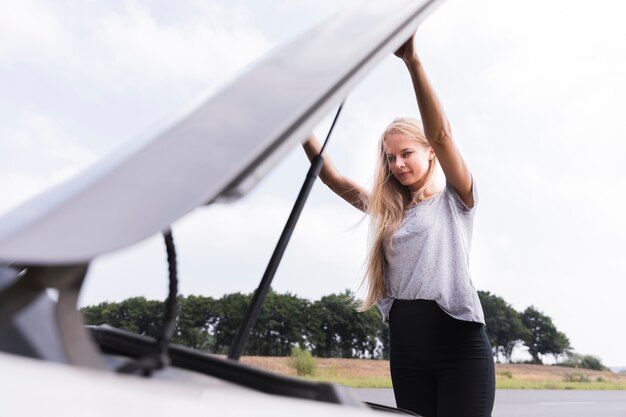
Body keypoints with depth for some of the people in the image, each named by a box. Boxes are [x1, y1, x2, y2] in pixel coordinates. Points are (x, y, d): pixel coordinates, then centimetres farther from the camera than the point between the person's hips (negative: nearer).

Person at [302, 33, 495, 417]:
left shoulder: (455, 201, 3)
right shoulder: (388, 211, 15)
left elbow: (441, 134, -14)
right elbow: (330, 176, 9)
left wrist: (413, 61, -23)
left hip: (458, 341, -4)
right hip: (405, 346, 5)